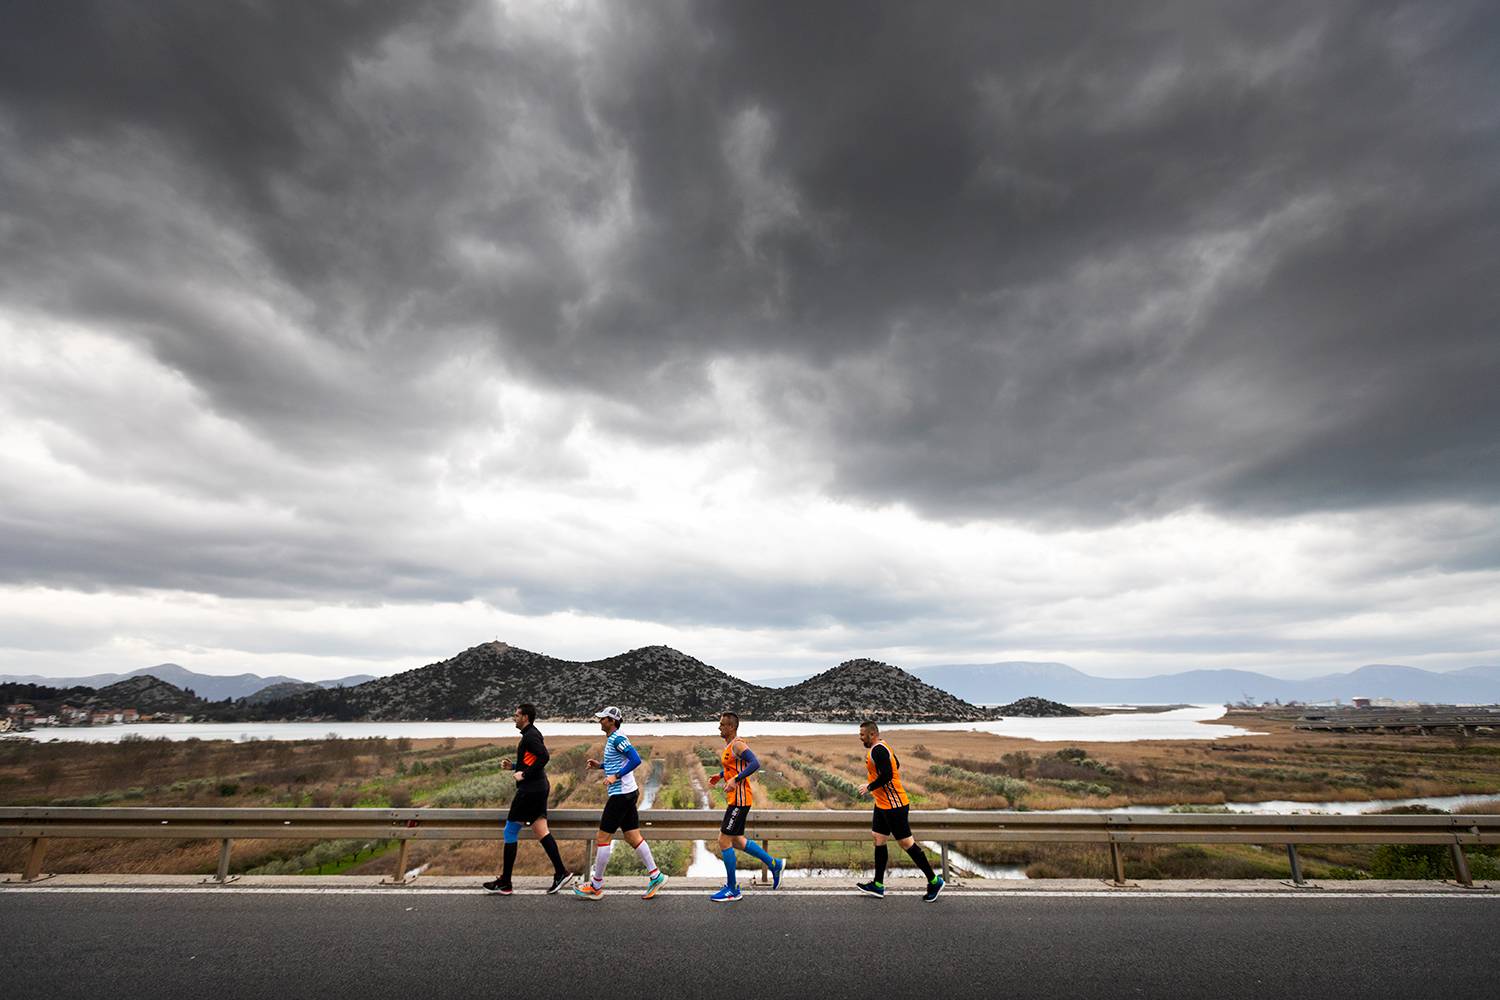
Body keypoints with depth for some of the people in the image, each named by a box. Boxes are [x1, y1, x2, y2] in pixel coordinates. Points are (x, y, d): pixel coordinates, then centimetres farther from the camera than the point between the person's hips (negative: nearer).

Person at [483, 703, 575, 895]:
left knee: (510, 832, 1)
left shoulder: (530, 735, -13)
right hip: (539, 789, 10)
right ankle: (560, 873, 6)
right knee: (541, 832, 8)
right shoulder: (533, 734, 17)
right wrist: (513, 766, 14)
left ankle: (504, 883, 10)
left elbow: (544, 756, -27)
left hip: (529, 790, -10)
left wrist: (524, 774, -20)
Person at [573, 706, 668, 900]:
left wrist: (616, 776, -22)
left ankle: (596, 886, 12)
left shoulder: (618, 739, -16)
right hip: (627, 793, 10)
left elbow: (636, 760, -23)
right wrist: (600, 765, 12)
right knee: (633, 837, 11)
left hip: (620, 794, -10)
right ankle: (655, 876, 13)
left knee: (603, 838, 1)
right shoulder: (611, 739, 14)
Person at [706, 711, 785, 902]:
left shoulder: (738, 744, -17)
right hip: (736, 799, 10)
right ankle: (775, 864, 25)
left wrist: (735, 780, -33)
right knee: (736, 841, 16)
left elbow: (755, 764, -30)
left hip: (740, 800, -10)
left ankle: (732, 890, 8)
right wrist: (721, 775, 21)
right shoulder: (729, 745, 14)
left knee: (724, 841, -4)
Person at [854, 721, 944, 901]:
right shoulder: (881, 747, 11)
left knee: (906, 842, -2)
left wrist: (869, 788, -16)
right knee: (878, 839, 12)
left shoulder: (877, 750, -21)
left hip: (893, 805, -10)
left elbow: (886, 775, -29)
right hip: (883, 804, 10)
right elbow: (896, 765, 22)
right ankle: (878, 885, 19)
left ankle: (934, 881, 10)